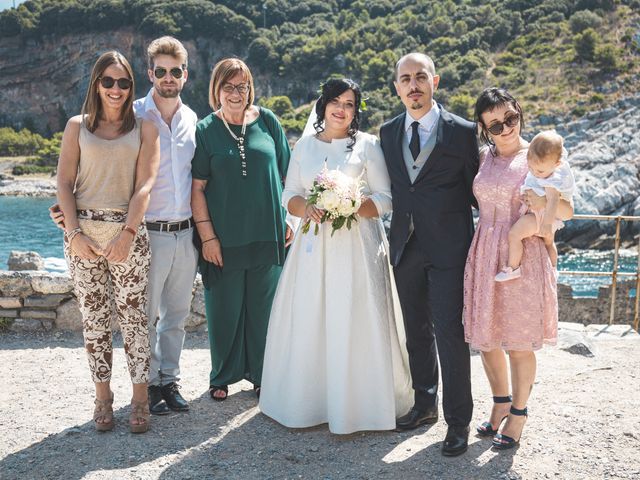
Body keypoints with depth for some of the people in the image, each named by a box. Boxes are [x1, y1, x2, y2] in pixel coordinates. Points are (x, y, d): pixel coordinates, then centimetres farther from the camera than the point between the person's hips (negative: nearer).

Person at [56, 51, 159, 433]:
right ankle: (103, 398, 16)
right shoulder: (77, 126, 9)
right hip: (83, 231, 1)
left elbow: (145, 185, -2)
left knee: (133, 316, -1)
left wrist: (127, 234, -12)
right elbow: (64, 184, 5)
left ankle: (140, 400, 7)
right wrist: (75, 234, -6)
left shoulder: (144, 129, 6)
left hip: (128, 230, -1)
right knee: (94, 317, 6)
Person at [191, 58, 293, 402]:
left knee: (262, 307, 10)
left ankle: (260, 373, 27)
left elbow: (285, 174, 8)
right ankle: (223, 376, 26)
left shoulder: (267, 121, 4)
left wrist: (289, 219, 4)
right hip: (224, 237, -1)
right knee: (224, 309, 8)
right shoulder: (205, 130, -1)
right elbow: (197, 188, -4)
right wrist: (207, 236, -9)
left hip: (267, 234, 2)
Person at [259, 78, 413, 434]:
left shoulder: (368, 145, 3)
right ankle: (309, 402, 15)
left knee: (353, 323, -4)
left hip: (356, 246, -3)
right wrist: (307, 208, -10)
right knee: (308, 323, 3)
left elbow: (385, 199, 0)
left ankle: (353, 407, 7)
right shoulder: (304, 146, 13)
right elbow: (290, 196, 12)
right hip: (314, 246, 3)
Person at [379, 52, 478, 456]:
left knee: (450, 333, -3)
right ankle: (425, 404, 32)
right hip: (406, 247, 5)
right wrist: (398, 232, 7)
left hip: (448, 247, -4)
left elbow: (474, 189, 1)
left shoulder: (462, 131, -5)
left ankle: (459, 420, 11)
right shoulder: (388, 133, 7)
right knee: (416, 331, 15)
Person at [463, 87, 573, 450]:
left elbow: (567, 211, -4)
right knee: (485, 336, 11)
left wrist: (544, 203, -23)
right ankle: (501, 403, 34)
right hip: (485, 255, 5)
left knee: (519, 343, 3)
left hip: (523, 255, -4)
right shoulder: (485, 157, 9)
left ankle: (518, 414, 23)